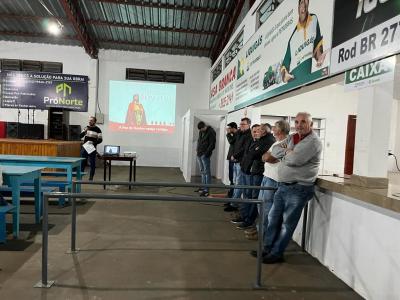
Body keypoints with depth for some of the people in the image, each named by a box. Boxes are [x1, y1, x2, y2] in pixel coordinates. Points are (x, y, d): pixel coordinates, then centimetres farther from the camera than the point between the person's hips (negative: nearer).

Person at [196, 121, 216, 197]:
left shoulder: (211, 132, -10)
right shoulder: (200, 132, 14)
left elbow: (212, 145, -14)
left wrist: (206, 153, -18)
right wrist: (198, 150, 12)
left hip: (205, 155, -8)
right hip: (199, 154, 8)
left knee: (206, 172, -6)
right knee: (202, 171, 13)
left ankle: (206, 190, -5)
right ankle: (203, 187, 22)